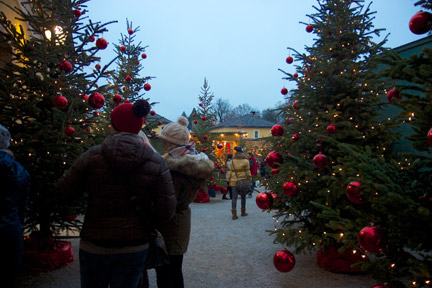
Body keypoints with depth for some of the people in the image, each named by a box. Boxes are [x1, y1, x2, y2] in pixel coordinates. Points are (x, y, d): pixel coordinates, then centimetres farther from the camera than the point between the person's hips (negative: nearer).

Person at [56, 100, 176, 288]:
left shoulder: (93, 156, -11)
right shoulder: (157, 163, -9)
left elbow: (63, 193, -5)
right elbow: (166, 211, -11)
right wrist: (144, 226, 6)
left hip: (94, 246, 0)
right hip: (135, 248, 1)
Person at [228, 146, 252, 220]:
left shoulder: (233, 161, 2)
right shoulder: (245, 161, -5)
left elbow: (230, 172, 5)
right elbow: (248, 172, -3)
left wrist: (229, 180, 13)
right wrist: (249, 180, 6)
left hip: (234, 181, 2)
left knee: (234, 197, 1)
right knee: (243, 196, 14)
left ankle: (234, 214, -5)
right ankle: (243, 212, 25)